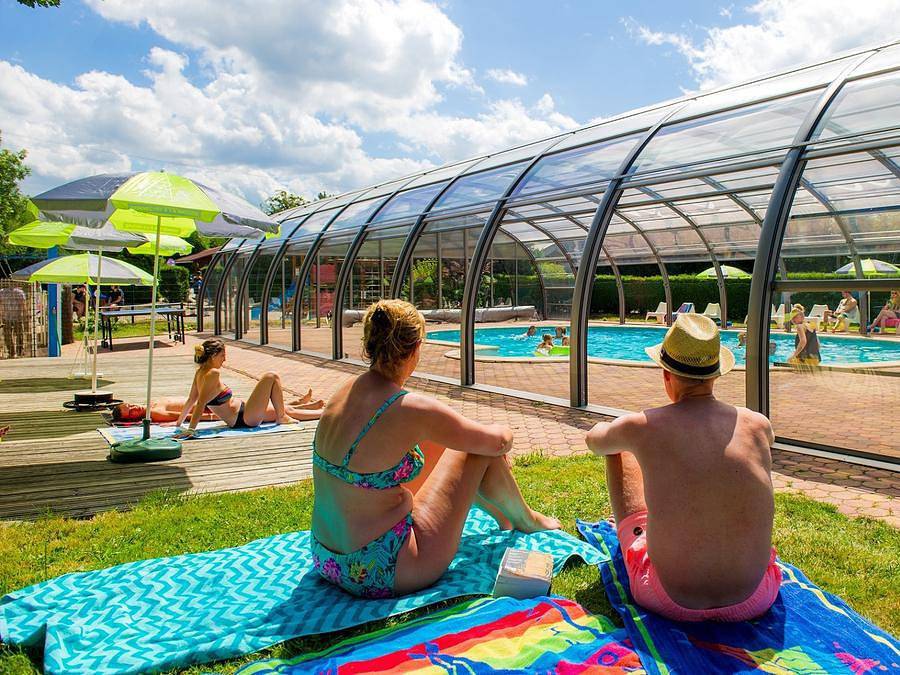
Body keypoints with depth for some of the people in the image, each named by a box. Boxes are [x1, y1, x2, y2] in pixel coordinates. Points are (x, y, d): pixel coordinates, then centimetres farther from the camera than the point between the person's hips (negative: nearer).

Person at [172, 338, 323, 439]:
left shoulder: (200, 372, 4)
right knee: (272, 377, -9)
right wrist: (191, 430, -29)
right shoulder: (213, 374, -23)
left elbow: (191, 400, 10)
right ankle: (282, 418, 4)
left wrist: (179, 423, 20)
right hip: (246, 419, -10)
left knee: (288, 410, 20)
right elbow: (200, 403, -27)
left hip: (241, 418, 10)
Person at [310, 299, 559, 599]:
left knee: (437, 445, 19)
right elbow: (498, 441, -9)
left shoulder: (343, 394, -2)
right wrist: (503, 433, 16)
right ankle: (525, 520, 32)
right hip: (382, 574, -8)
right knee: (483, 449, 2)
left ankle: (498, 511, 43)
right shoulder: (411, 409, -24)